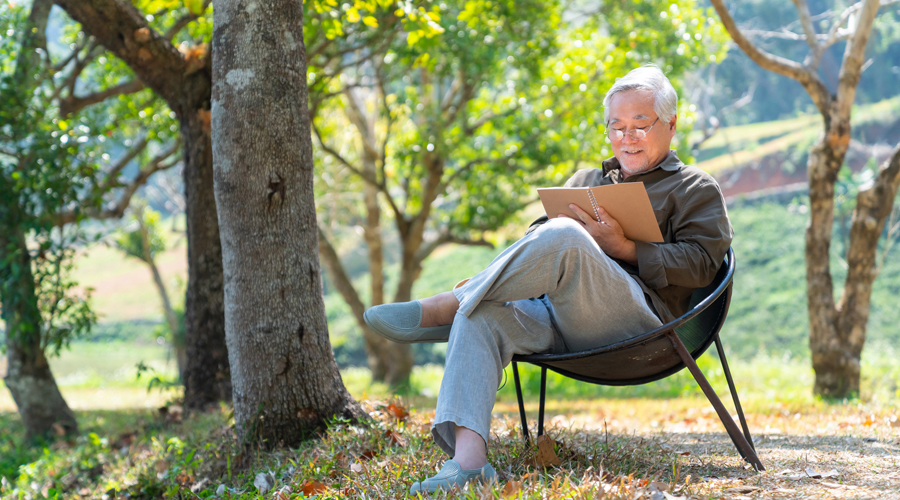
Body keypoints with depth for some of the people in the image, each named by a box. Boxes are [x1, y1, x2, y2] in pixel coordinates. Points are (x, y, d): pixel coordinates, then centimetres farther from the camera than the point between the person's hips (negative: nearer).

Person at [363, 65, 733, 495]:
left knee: (563, 236, -34)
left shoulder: (696, 189, 19)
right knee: (482, 315, -28)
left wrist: (624, 248, -10)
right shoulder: (586, 180, 35)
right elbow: (537, 238, 27)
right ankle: (467, 456, -44)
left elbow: (701, 262, 2)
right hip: (557, 317, 5)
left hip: (638, 320, -5)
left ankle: (443, 307, -26)